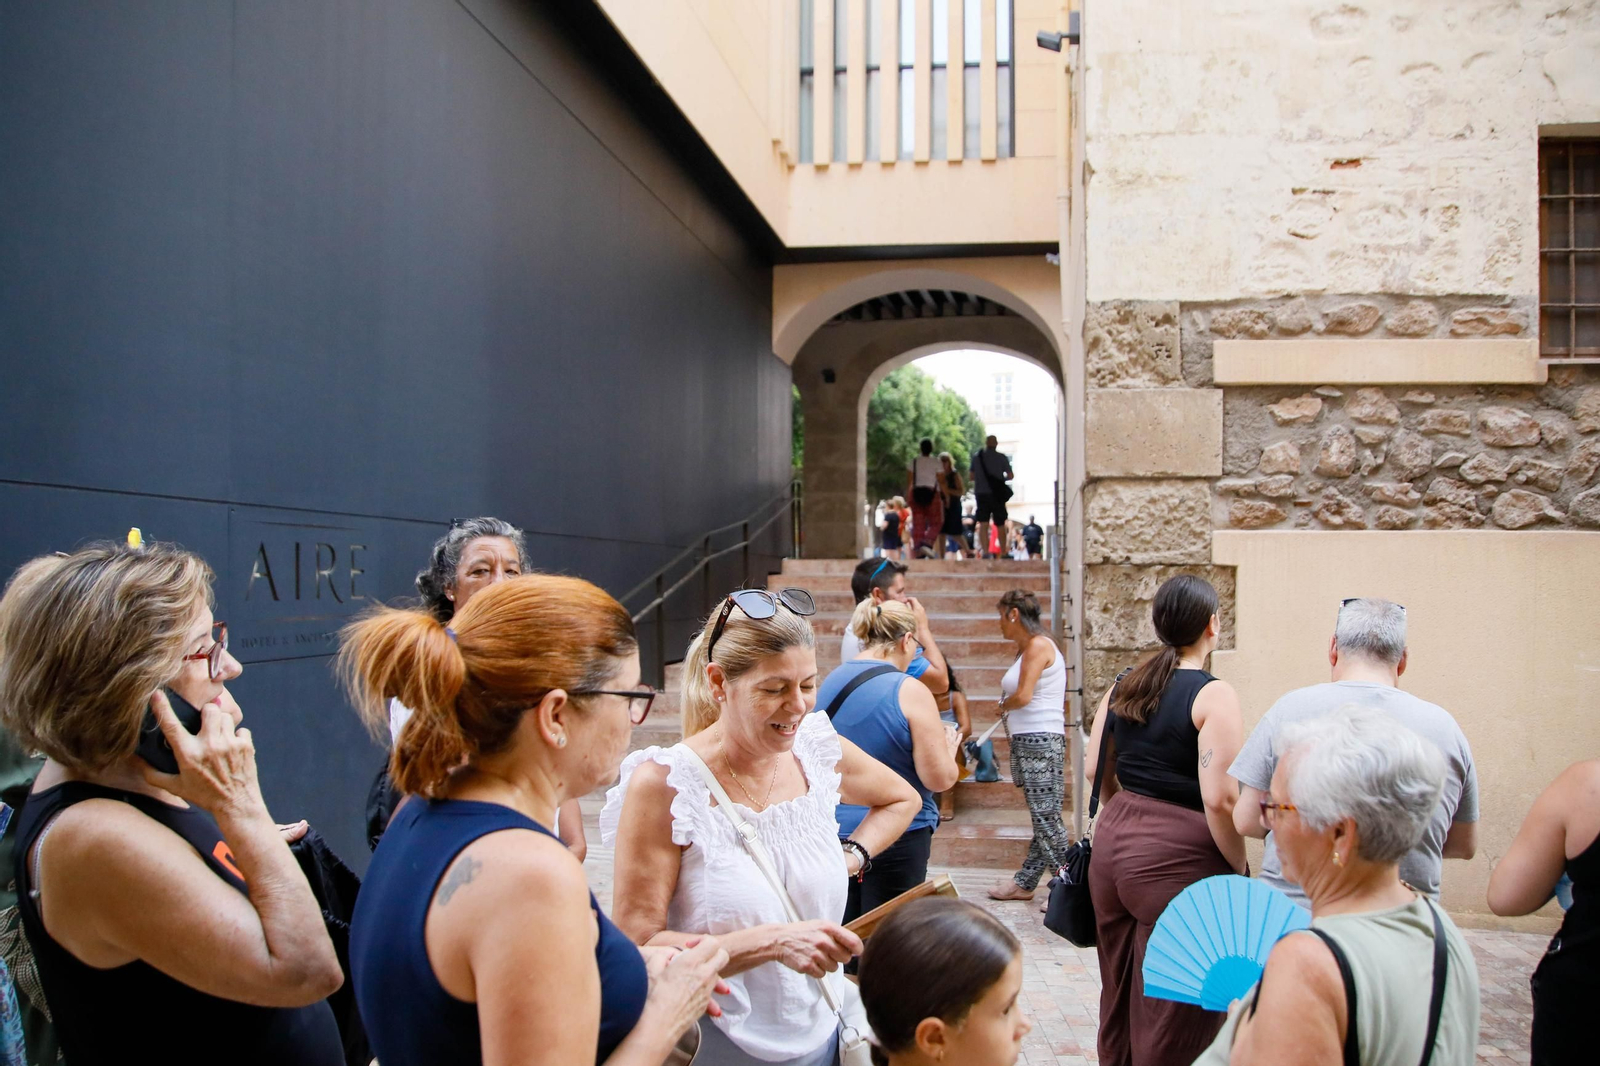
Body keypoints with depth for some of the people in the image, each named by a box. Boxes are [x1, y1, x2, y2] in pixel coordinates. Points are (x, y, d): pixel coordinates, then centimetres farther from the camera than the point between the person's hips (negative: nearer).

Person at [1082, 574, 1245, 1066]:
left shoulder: (1122, 687, 6)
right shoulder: (1213, 695, -13)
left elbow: (1095, 771, 13)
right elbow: (1219, 799, -20)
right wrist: (1240, 870, -8)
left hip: (1113, 842, 7)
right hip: (1176, 858, -7)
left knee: (1119, 991, 21)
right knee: (1174, 1012, 5)